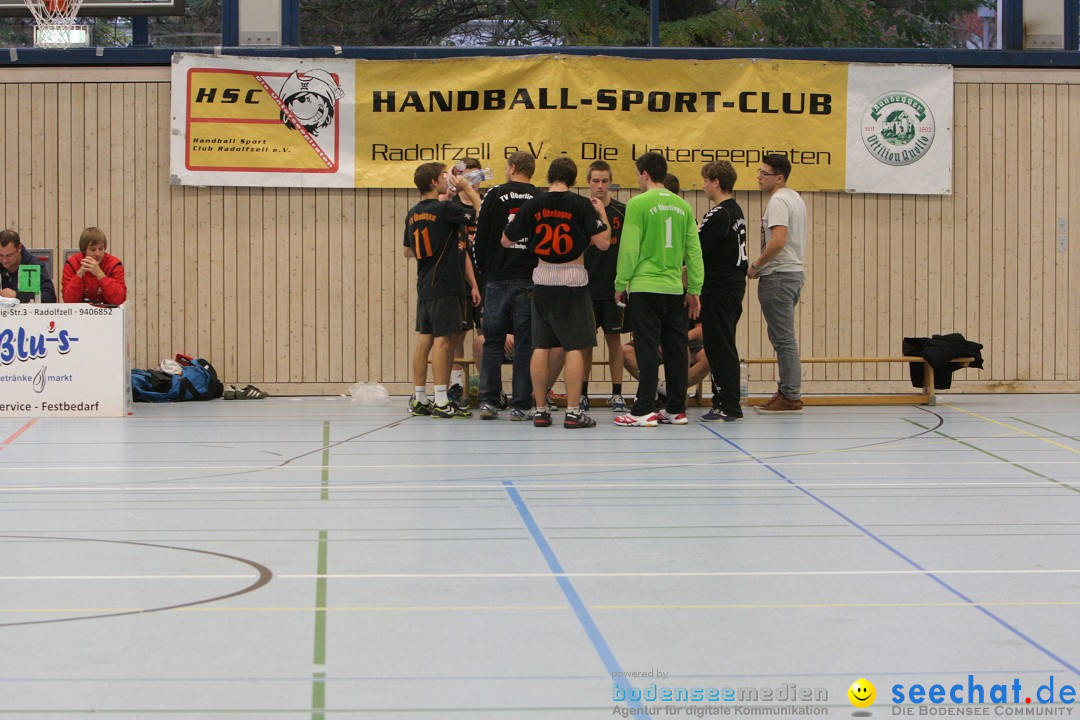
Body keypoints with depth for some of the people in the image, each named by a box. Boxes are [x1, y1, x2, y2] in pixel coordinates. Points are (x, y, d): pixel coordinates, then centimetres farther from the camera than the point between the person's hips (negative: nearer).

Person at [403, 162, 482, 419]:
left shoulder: (413, 214, 11)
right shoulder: (444, 209, -13)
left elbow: (407, 250, 22)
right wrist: (467, 188, 1)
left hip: (424, 286, 8)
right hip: (445, 286, -8)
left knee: (425, 339, 10)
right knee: (443, 339, -7)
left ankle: (419, 400, 13)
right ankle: (441, 402, -8)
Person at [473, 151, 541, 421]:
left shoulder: (494, 196, 0)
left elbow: (480, 237, 1)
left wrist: (483, 271, 14)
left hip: (498, 279, 0)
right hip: (530, 281, 0)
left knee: (492, 341, 7)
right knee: (525, 344, 2)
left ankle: (488, 401, 2)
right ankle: (520, 405, 0)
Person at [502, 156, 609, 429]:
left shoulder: (533, 205, 0)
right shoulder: (581, 205, -8)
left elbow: (506, 241, 8)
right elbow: (603, 242, -9)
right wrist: (602, 214, 6)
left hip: (542, 279, 3)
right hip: (573, 280, -3)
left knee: (540, 346, 8)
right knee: (575, 346, -1)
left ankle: (540, 410, 9)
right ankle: (573, 411, -5)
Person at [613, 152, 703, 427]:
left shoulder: (638, 204, -7)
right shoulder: (682, 206, 8)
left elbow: (629, 248, -8)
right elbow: (694, 250, 9)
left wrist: (620, 284, 1)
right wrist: (695, 289, 14)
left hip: (645, 287, -5)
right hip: (674, 288, 5)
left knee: (647, 348, -4)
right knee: (675, 348, 9)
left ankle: (643, 411, -4)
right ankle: (676, 409, 13)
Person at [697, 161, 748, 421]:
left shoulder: (719, 215, -17)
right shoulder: (736, 211, 13)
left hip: (719, 290, -10)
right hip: (735, 285, 10)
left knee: (719, 347, -5)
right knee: (723, 347, 15)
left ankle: (729, 406, -4)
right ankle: (724, 400, 20)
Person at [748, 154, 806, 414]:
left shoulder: (778, 201, -14)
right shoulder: (795, 198, 18)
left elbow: (778, 241, -26)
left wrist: (755, 266, -14)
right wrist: (762, 265, 18)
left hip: (778, 276, -11)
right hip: (794, 272, 11)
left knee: (783, 338, -8)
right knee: (784, 337, 14)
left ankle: (791, 397, -7)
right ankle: (786, 392, 17)